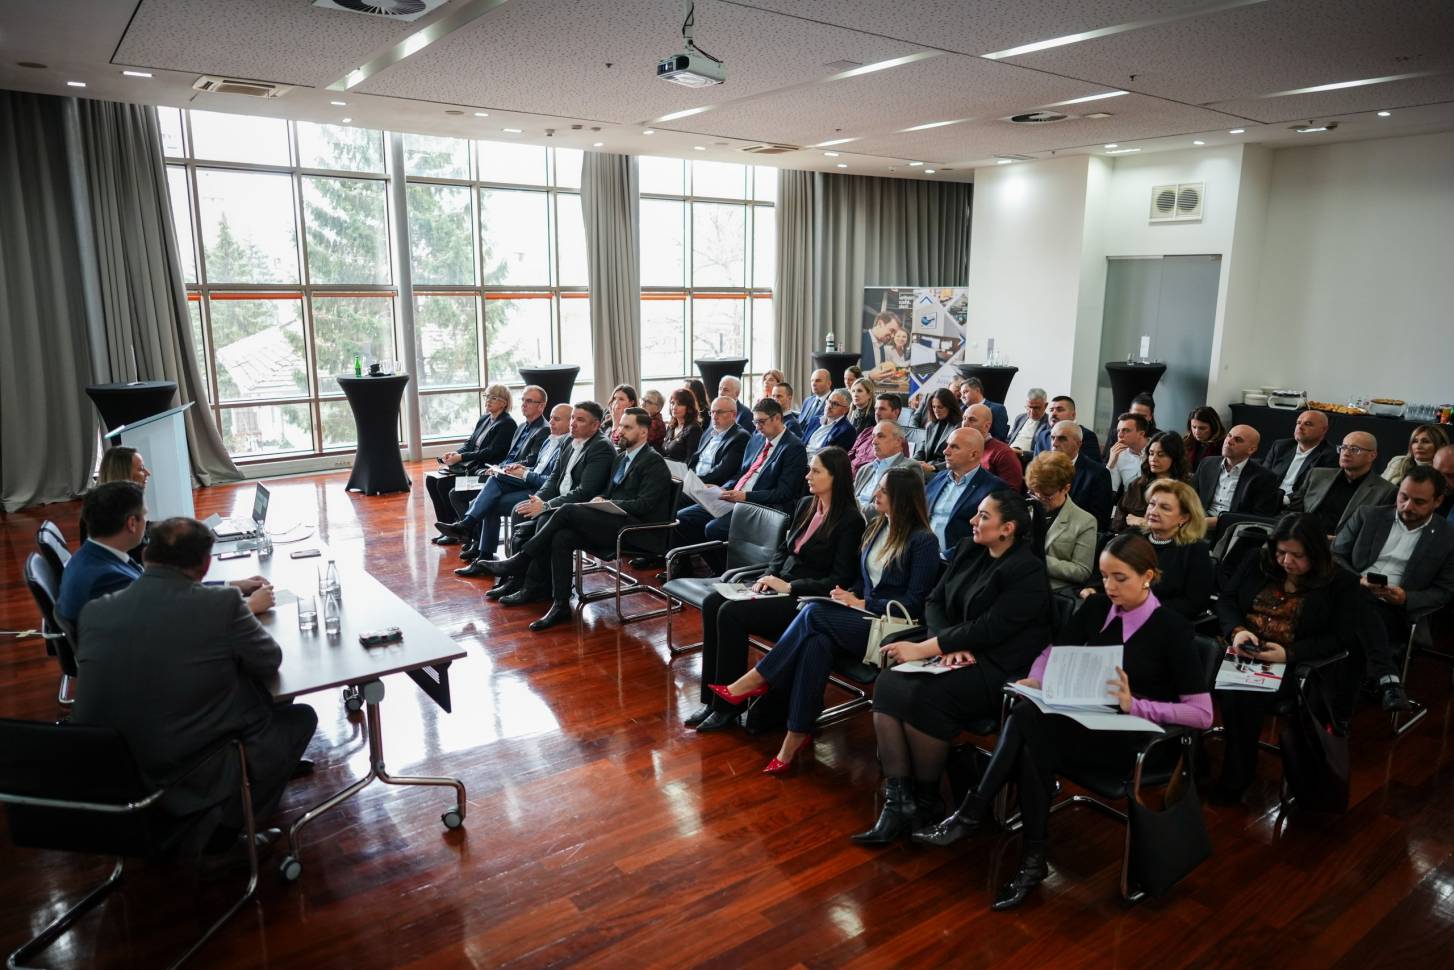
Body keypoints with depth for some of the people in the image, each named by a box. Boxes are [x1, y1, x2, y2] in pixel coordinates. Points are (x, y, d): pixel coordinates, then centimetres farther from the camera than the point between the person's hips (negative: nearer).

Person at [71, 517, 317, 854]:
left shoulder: (94, 611, -4)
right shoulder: (222, 604, -17)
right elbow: (270, 661, -3)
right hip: (192, 779, -6)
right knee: (301, 717, 17)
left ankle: (209, 818, 30)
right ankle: (227, 824, 15)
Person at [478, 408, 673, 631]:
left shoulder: (654, 462, -4)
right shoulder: (621, 458, 22)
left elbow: (644, 505, -14)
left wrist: (607, 503, -13)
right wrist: (600, 500, 0)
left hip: (634, 528, -8)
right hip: (613, 522, 8)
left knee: (568, 511, -22)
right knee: (562, 537, -18)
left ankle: (519, 561, -11)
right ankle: (560, 605, -16)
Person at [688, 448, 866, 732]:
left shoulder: (850, 520, -12)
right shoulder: (805, 505, 11)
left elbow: (839, 580, -16)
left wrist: (789, 586, -18)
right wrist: (769, 576, 0)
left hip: (806, 598, -8)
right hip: (781, 586, 8)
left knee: (731, 613, -25)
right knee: (712, 603, -14)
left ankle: (730, 704, -12)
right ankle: (712, 696, -11)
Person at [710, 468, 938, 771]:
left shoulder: (923, 541, -9)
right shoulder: (876, 528, 14)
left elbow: (914, 604, -12)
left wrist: (862, 604, -14)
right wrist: (849, 595, 0)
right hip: (863, 617, 6)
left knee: (814, 612, -29)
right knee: (818, 642, -29)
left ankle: (755, 680, -20)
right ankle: (795, 737, -33)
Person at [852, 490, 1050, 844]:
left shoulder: (1028, 572, -12)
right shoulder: (969, 550, 11)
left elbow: (988, 629, -19)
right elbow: (934, 602, 9)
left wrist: (923, 649, -19)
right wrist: (949, 643, -11)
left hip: (999, 668, -7)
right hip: (960, 656, 7)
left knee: (922, 697, -30)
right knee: (888, 684, -19)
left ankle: (926, 801, -6)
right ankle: (897, 802, -19)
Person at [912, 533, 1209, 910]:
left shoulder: (1173, 629, -8)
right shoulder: (1096, 608, 7)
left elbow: (1202, 714, -10)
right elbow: (1055, 651, 17)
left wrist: (1135, 705, -22)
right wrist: (1035, 681, -4)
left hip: (1130, 740, -5)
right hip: (1086, 722, 5)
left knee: (1027, 720, -30)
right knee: (1028, 726, -31)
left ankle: (971, 816, -21)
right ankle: (1032, 859, -24)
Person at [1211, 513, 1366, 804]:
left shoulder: (1341, 583, 2)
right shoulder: (1258, 565, 13)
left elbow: (1343, 638, -4)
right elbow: (1226, 599, 14)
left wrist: (1289, 654, -18)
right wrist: (1237, 630, -9)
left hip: (1293, 665, -3)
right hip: (1240, 653, 4)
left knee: (1242, 697, -33)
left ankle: (1235, 781, -12)